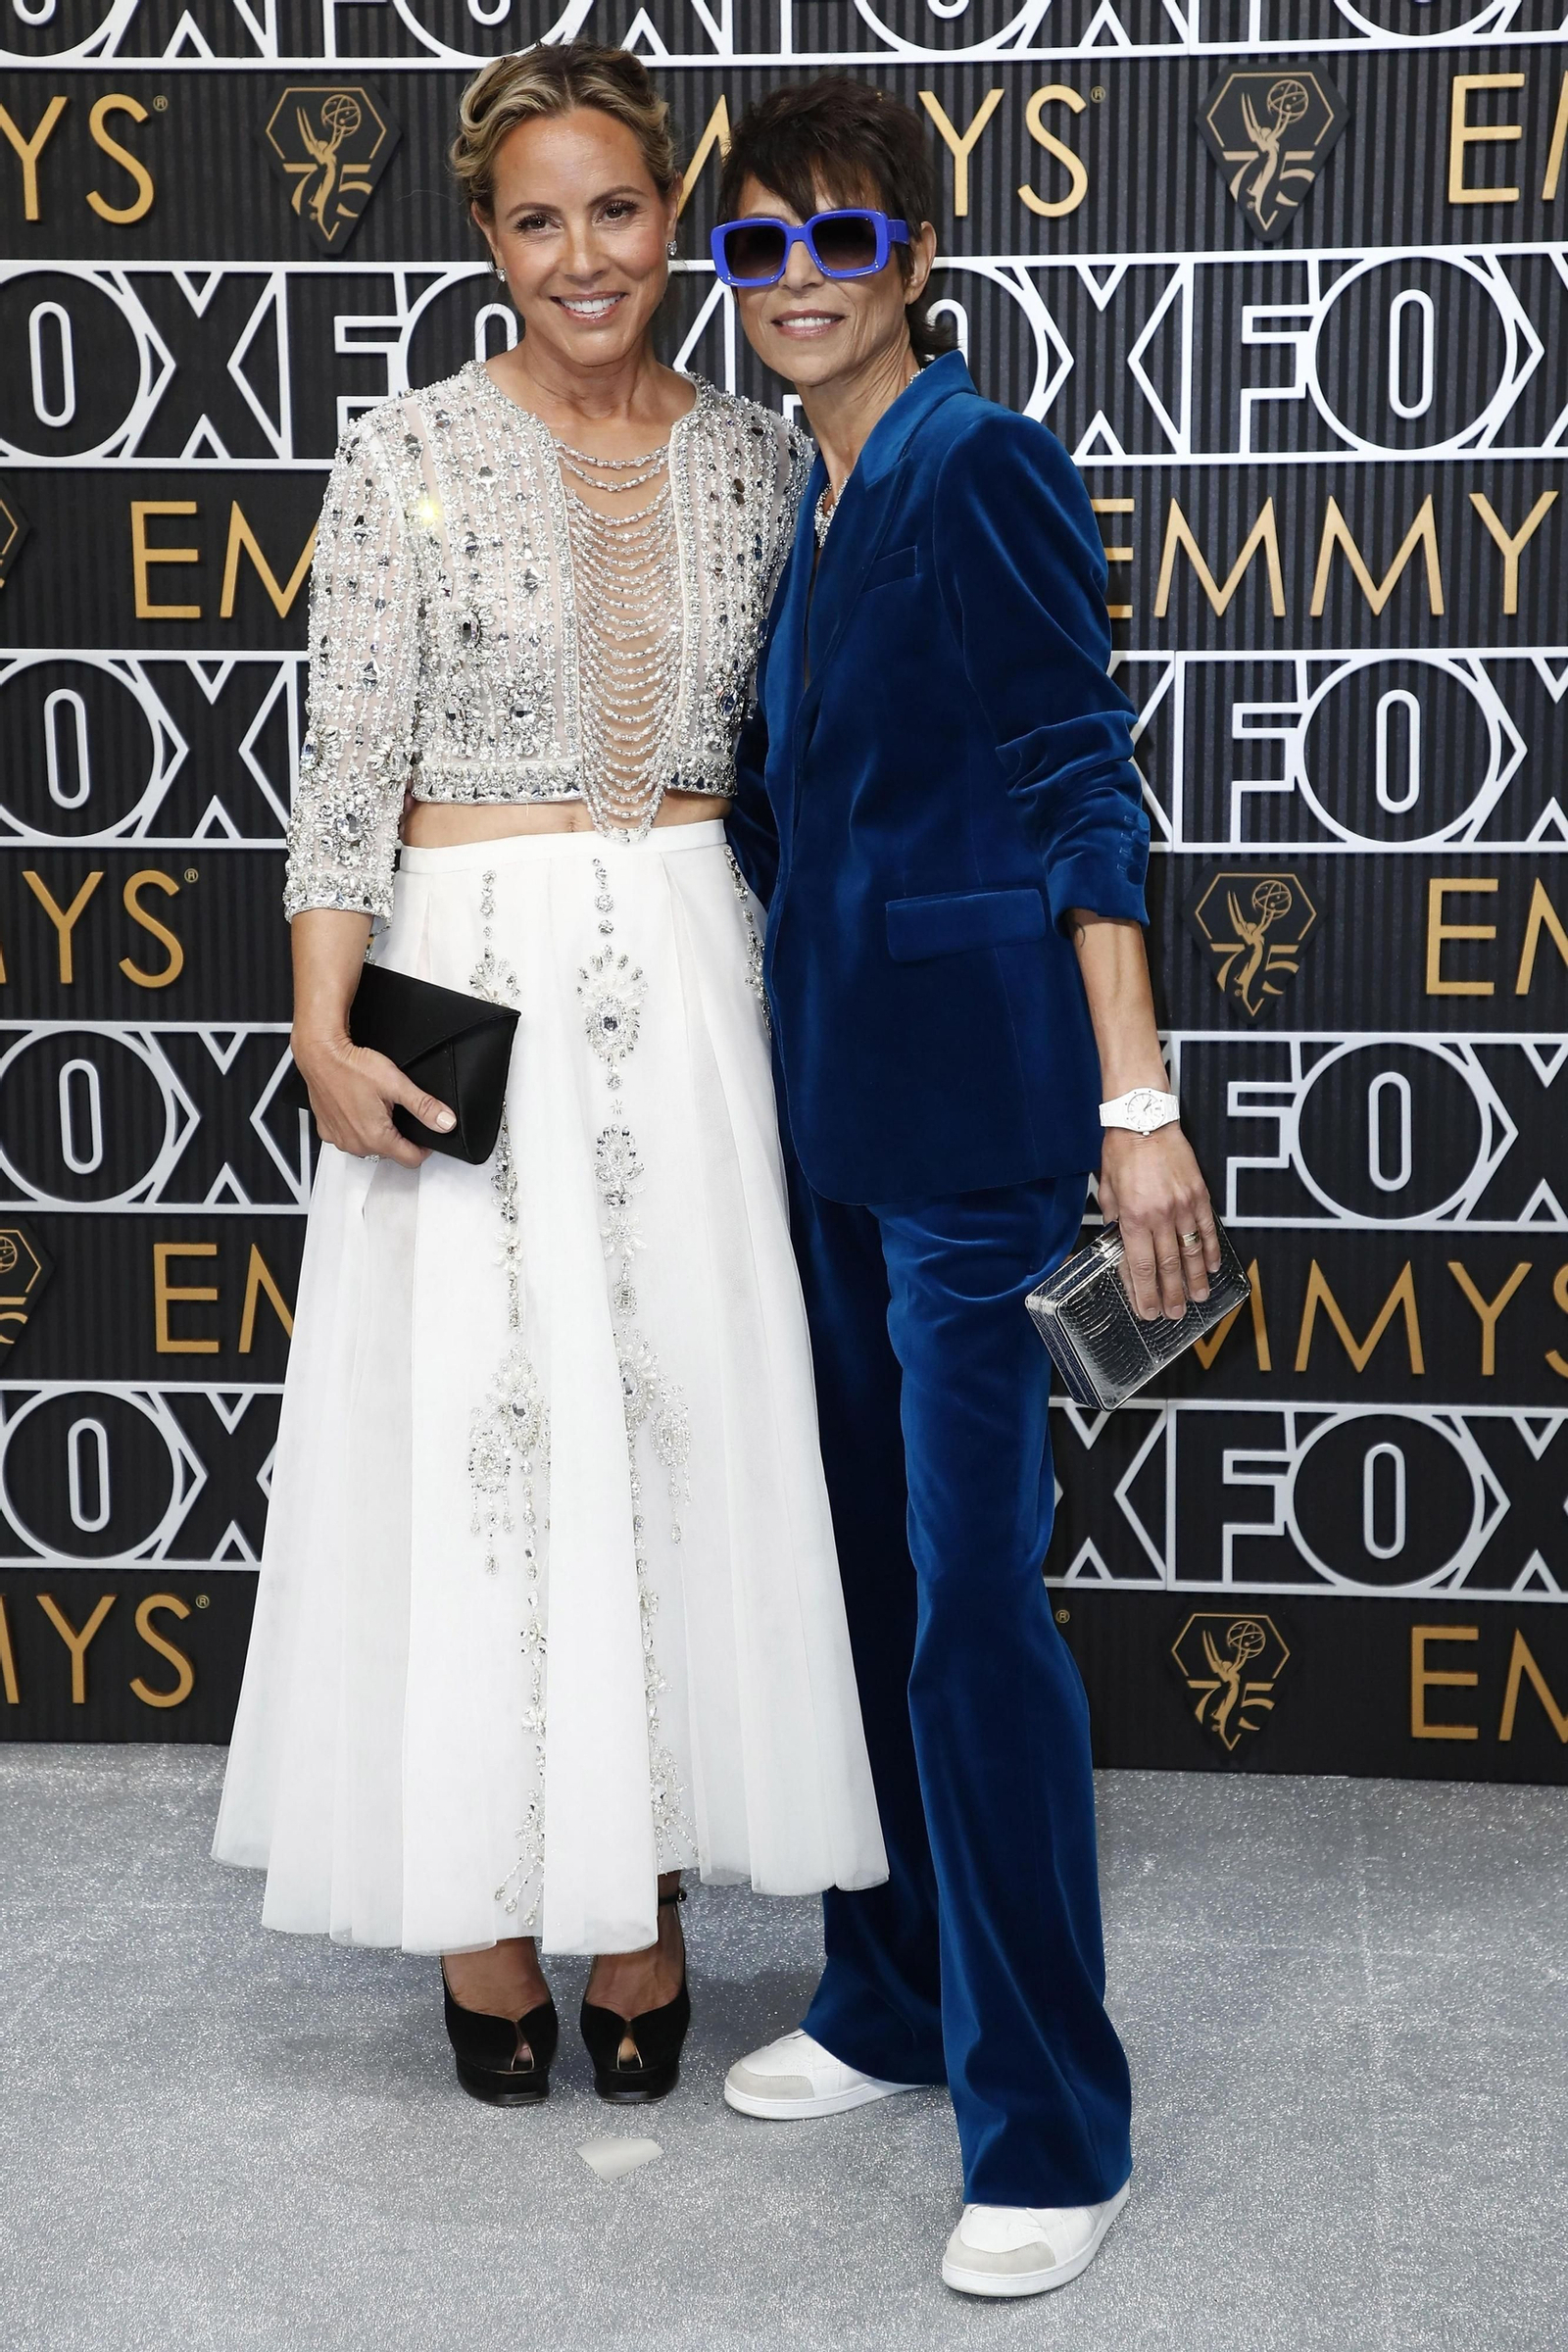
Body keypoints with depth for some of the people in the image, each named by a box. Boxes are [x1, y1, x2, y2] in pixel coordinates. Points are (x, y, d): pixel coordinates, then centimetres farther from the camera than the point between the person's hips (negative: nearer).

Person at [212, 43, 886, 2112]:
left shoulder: (757, 460, 7)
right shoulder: (410, 457, -3)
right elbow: (346, 768, -5)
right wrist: (324, 1029, -12)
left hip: (686, 976, 3)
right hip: (475, 974, -3)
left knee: (678, 1419, 5)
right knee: (476, 1422, 2)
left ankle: (644, 1900, 19)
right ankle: (485, 1904, 16)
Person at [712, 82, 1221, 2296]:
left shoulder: (984, 472, -9)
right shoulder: (809, 505, 14)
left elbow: (1083, 790, -13)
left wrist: (1137, 1107, -18)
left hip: (973, 1096, -8)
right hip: (833, 1102, 9)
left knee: (975, 1600, -7)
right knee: (869, 1562, 15)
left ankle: (1048, 2128, 5)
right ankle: (892, 1996, 31)